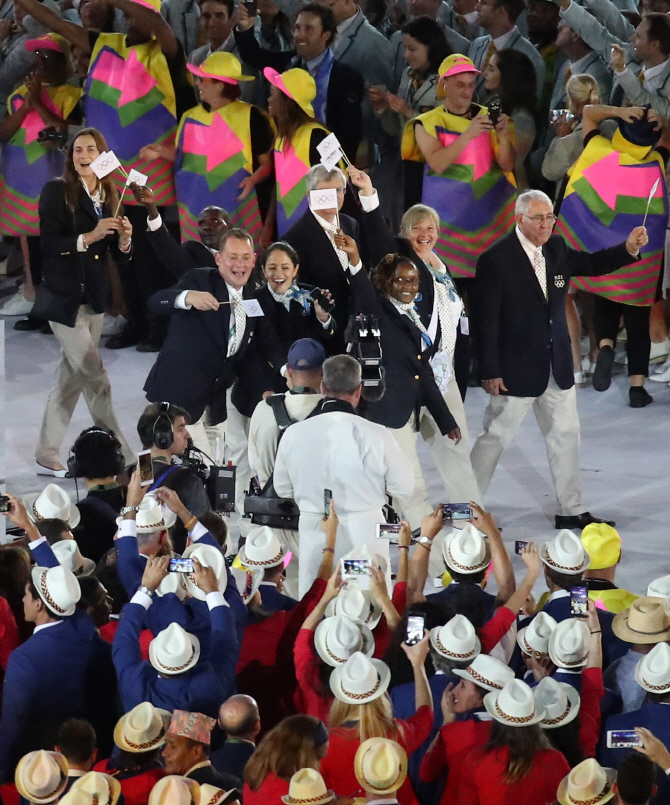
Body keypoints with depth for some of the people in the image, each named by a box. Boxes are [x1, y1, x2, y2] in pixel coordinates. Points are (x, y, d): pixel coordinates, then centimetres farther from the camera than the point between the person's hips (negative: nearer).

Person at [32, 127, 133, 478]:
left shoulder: (109, 197, 11)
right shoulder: (57, 192, -6)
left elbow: (119, 255, 10)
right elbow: (49, 245, -13)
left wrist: (124, 239, -10)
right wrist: (89, 237, -23)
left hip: (95, 300, 6)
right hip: (65, 299, -6)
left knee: (70, 379, 9)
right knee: (95, 378, -8)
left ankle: (47, 456, 15)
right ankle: (121, 456, -3)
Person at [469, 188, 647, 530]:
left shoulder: (556, 249, 5)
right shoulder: (496, 259, -15)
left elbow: (591, 264, 19)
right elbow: (486, 320, -15)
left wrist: (629, 248, 0)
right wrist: (490, 371, -16)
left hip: (557, 365, 7)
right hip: (516, 369, -7)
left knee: (566, 436, 12)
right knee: (495, 437, 1)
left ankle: (571, 510, 21)